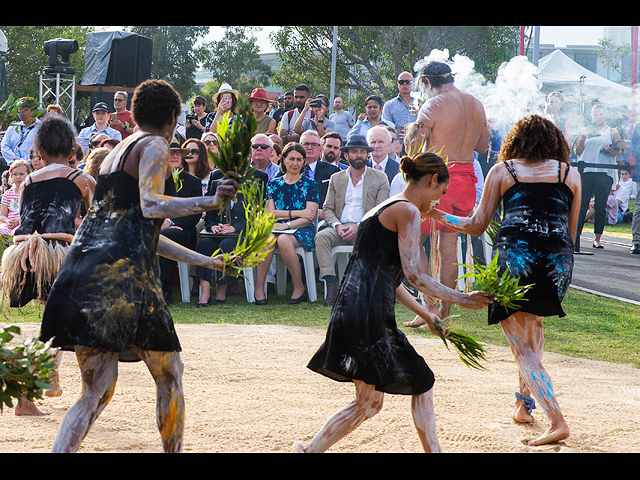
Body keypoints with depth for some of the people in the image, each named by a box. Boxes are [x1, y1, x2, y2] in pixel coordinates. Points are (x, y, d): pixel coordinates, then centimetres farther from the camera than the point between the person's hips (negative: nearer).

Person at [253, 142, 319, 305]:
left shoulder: (310, 185, 7)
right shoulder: (273, 184, 15)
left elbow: (310, 217, -3)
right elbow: (270, 213, 4)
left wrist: (287, 225, -17)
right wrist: (297, 213, -7)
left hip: (301, 230, -2)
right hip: (278, 228, 2)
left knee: (284, 240, -37)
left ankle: (299, 288, -24)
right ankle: (259, 287, -28)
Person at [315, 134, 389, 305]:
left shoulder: (379, 178, 8)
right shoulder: (336, 178, 18)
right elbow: (327, 209, 13)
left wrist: (358, 227, -14)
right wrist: (337, 226, -10)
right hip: (340, 228, 3)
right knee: (321, 237, -29)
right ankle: (330, 285, -37)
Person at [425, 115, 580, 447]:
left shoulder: (502, 170, 15)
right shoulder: (570, 173, 18)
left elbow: (476, 226, 15)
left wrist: (437, 214, 30)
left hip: (514, 253, -2)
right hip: (558, 258, 2)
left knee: (522, 346, 2)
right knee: (533, 325, 30)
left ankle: (557, 419, -11)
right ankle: (524, 403, 32)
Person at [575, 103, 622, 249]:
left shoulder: (612, 132, 14)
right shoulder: (585, 131, 15)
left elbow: (619, 153, 10)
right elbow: (578, 152, 9)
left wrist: (610, 149, -11)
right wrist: (583, 137, -7)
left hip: (605, 172, 0)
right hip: (586, 170, 0)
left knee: (601, 206, -1)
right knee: (582, 204, -6)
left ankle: (597, 238, 4)